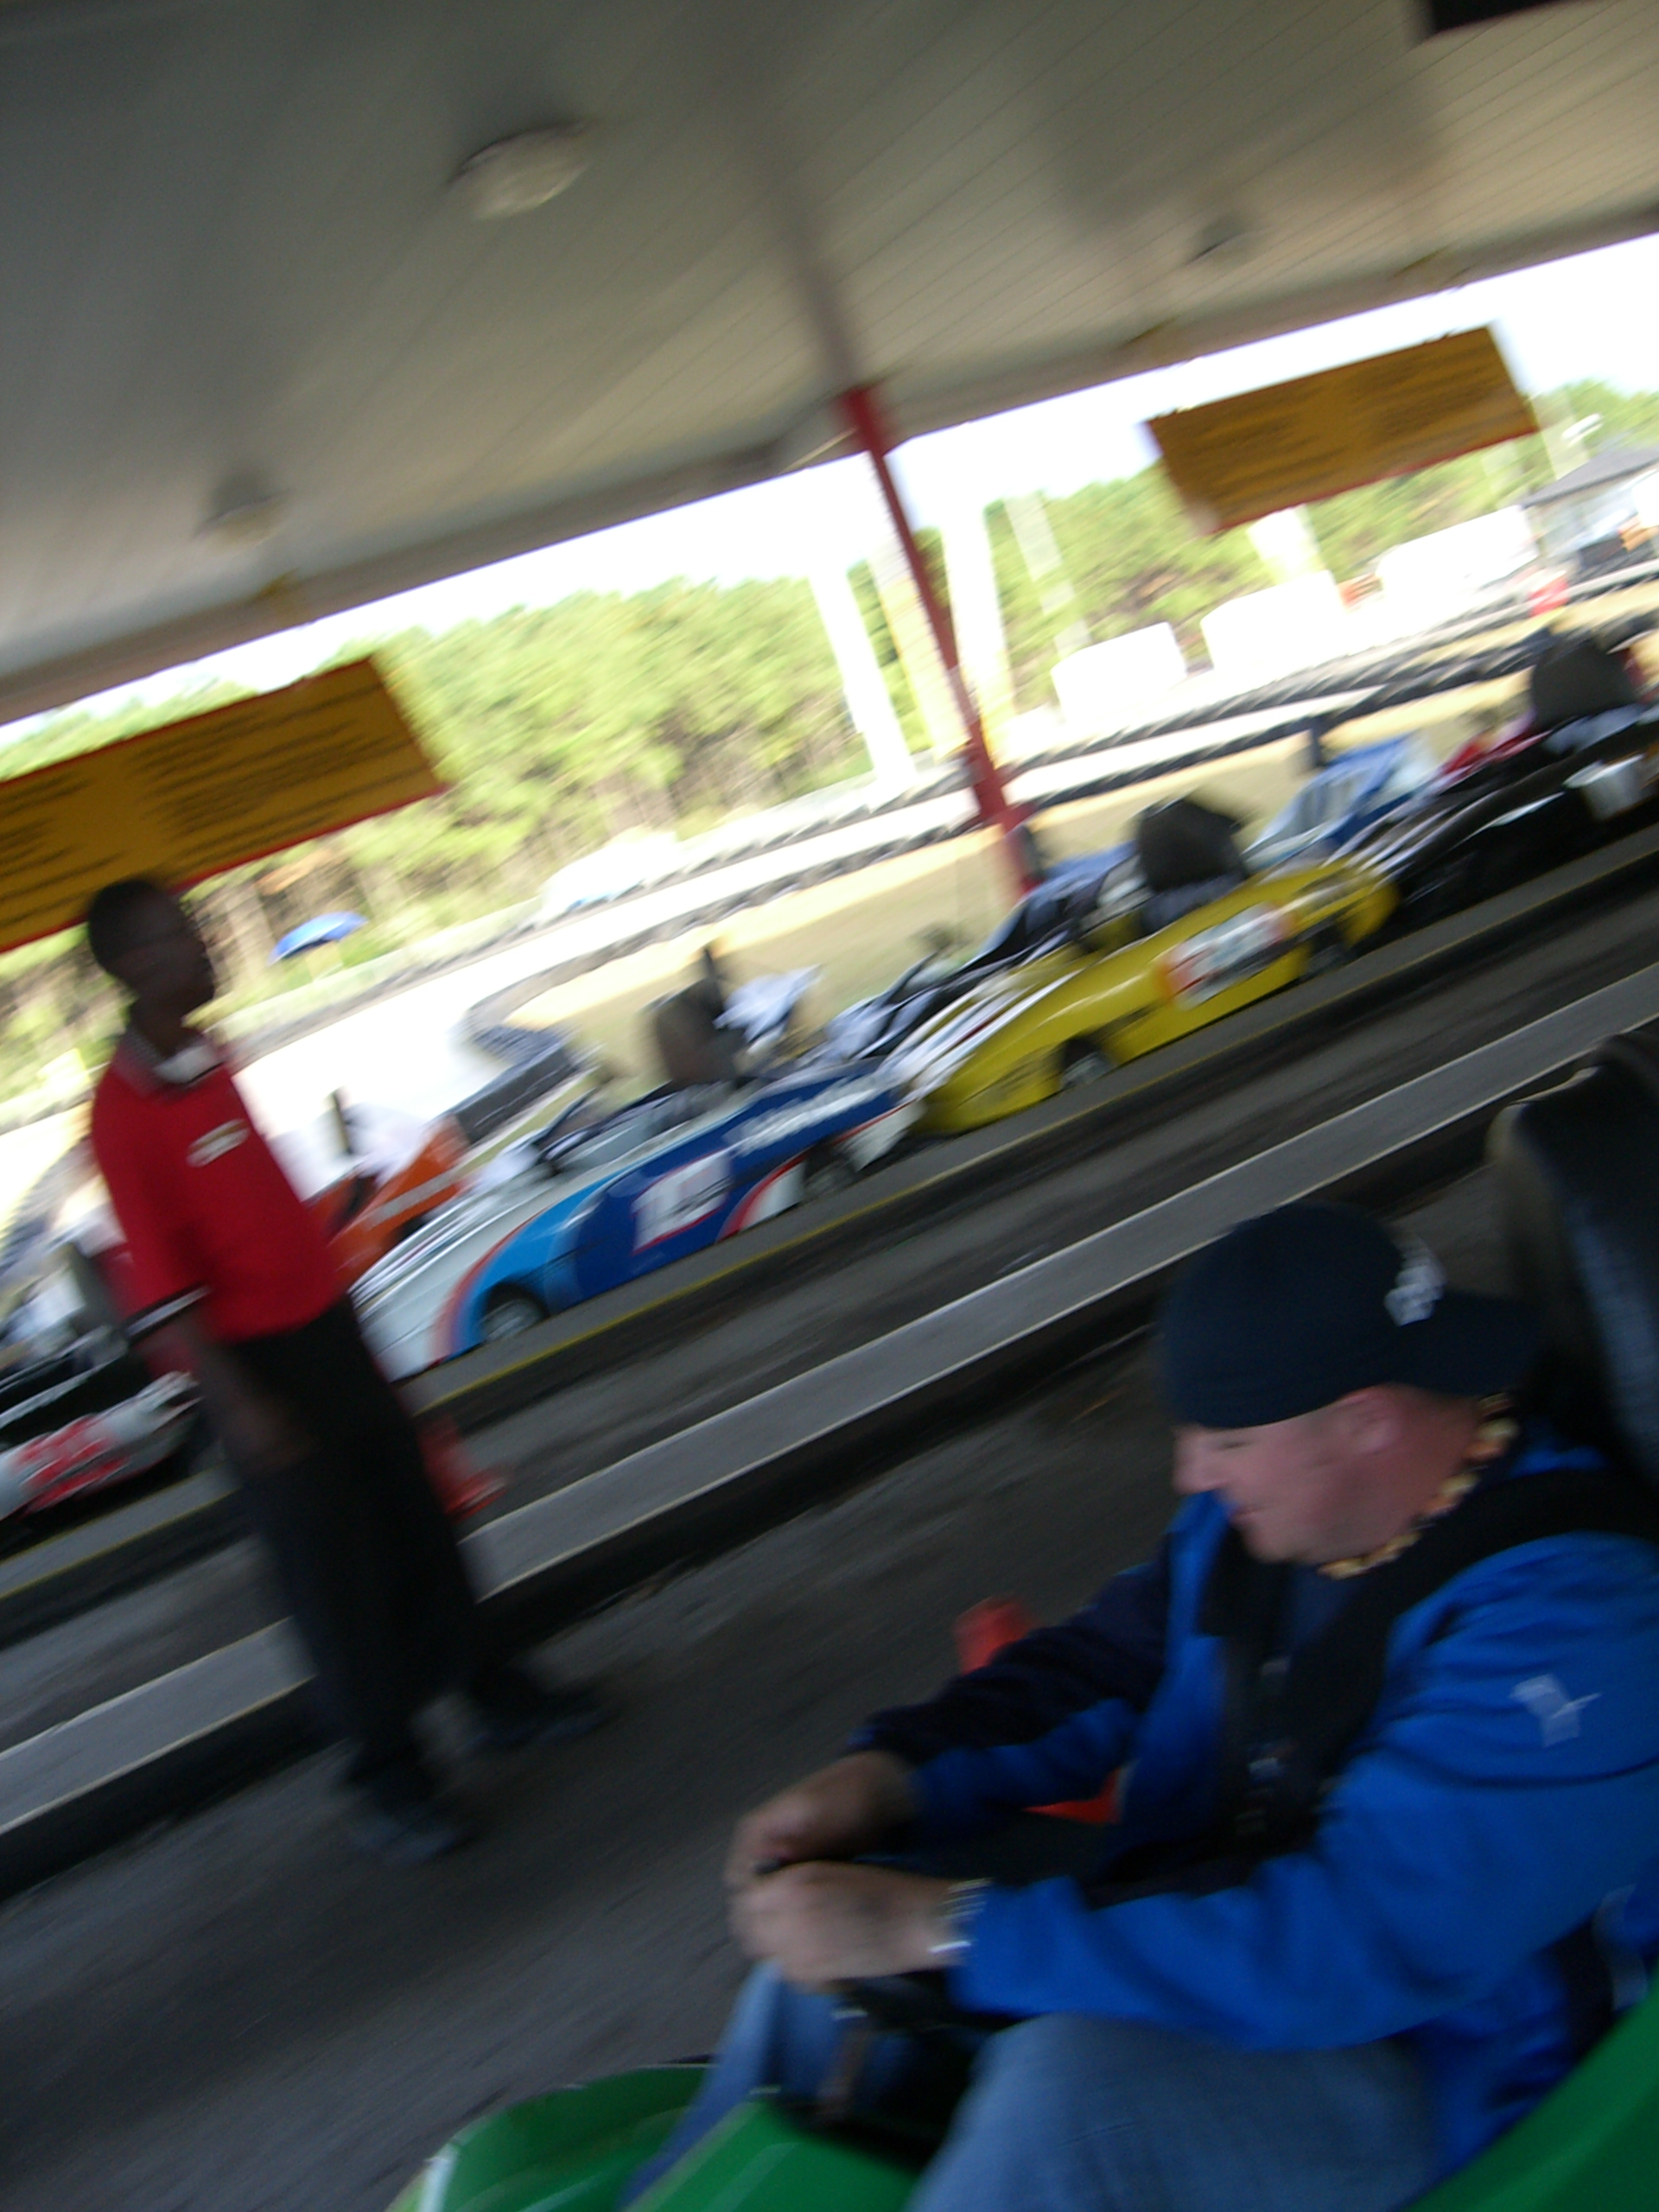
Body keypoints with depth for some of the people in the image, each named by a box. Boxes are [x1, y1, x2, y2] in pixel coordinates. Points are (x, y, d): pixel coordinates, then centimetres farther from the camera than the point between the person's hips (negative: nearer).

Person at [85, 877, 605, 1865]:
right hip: (257, 1357, -7)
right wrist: (239, 1402, -24)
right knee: (330, 1570, 3)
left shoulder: (211, 1059, 6)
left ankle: (496, 1692, 35)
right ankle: (389, 1780, 19)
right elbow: (162, 1284, -21)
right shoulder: (123, 1109, -19)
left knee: (415, 1519, 17)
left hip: (328, 1327, 8)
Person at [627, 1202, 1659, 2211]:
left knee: (1073, 2077, -33)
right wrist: (887, 1777, -12)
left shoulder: (1563, 1619, -29)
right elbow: (1110, 1667, 6)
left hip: (1416, 2065, -7)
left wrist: (940, 1925, -37)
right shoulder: (1273, 1499, -4)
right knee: (845, 1898, 0)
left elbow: (1357, 1941, -36)